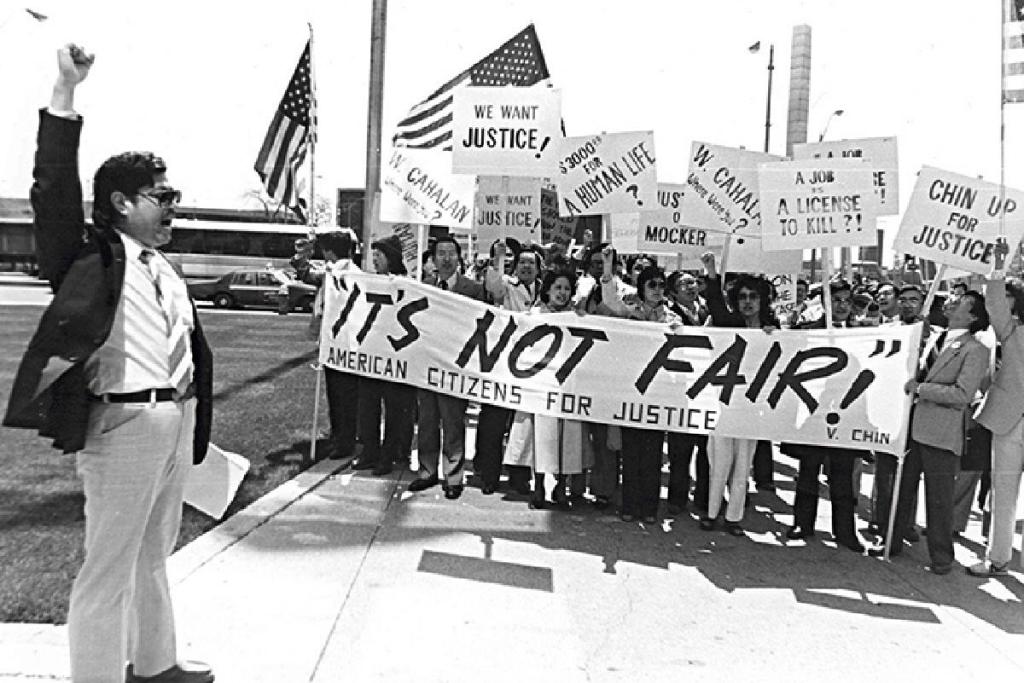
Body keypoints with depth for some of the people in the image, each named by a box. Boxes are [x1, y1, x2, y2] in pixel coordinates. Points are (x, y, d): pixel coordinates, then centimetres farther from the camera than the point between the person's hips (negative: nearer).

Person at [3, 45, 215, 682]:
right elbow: (56, 190, -20)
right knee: (109, 564, 0)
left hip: (176, 421, 8)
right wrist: (66, 94, -24)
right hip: (124, 421, -8)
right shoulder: (95, 252, -5)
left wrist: (193, 423, 19)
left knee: (153, 554, 21)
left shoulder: (164, 267, 14)